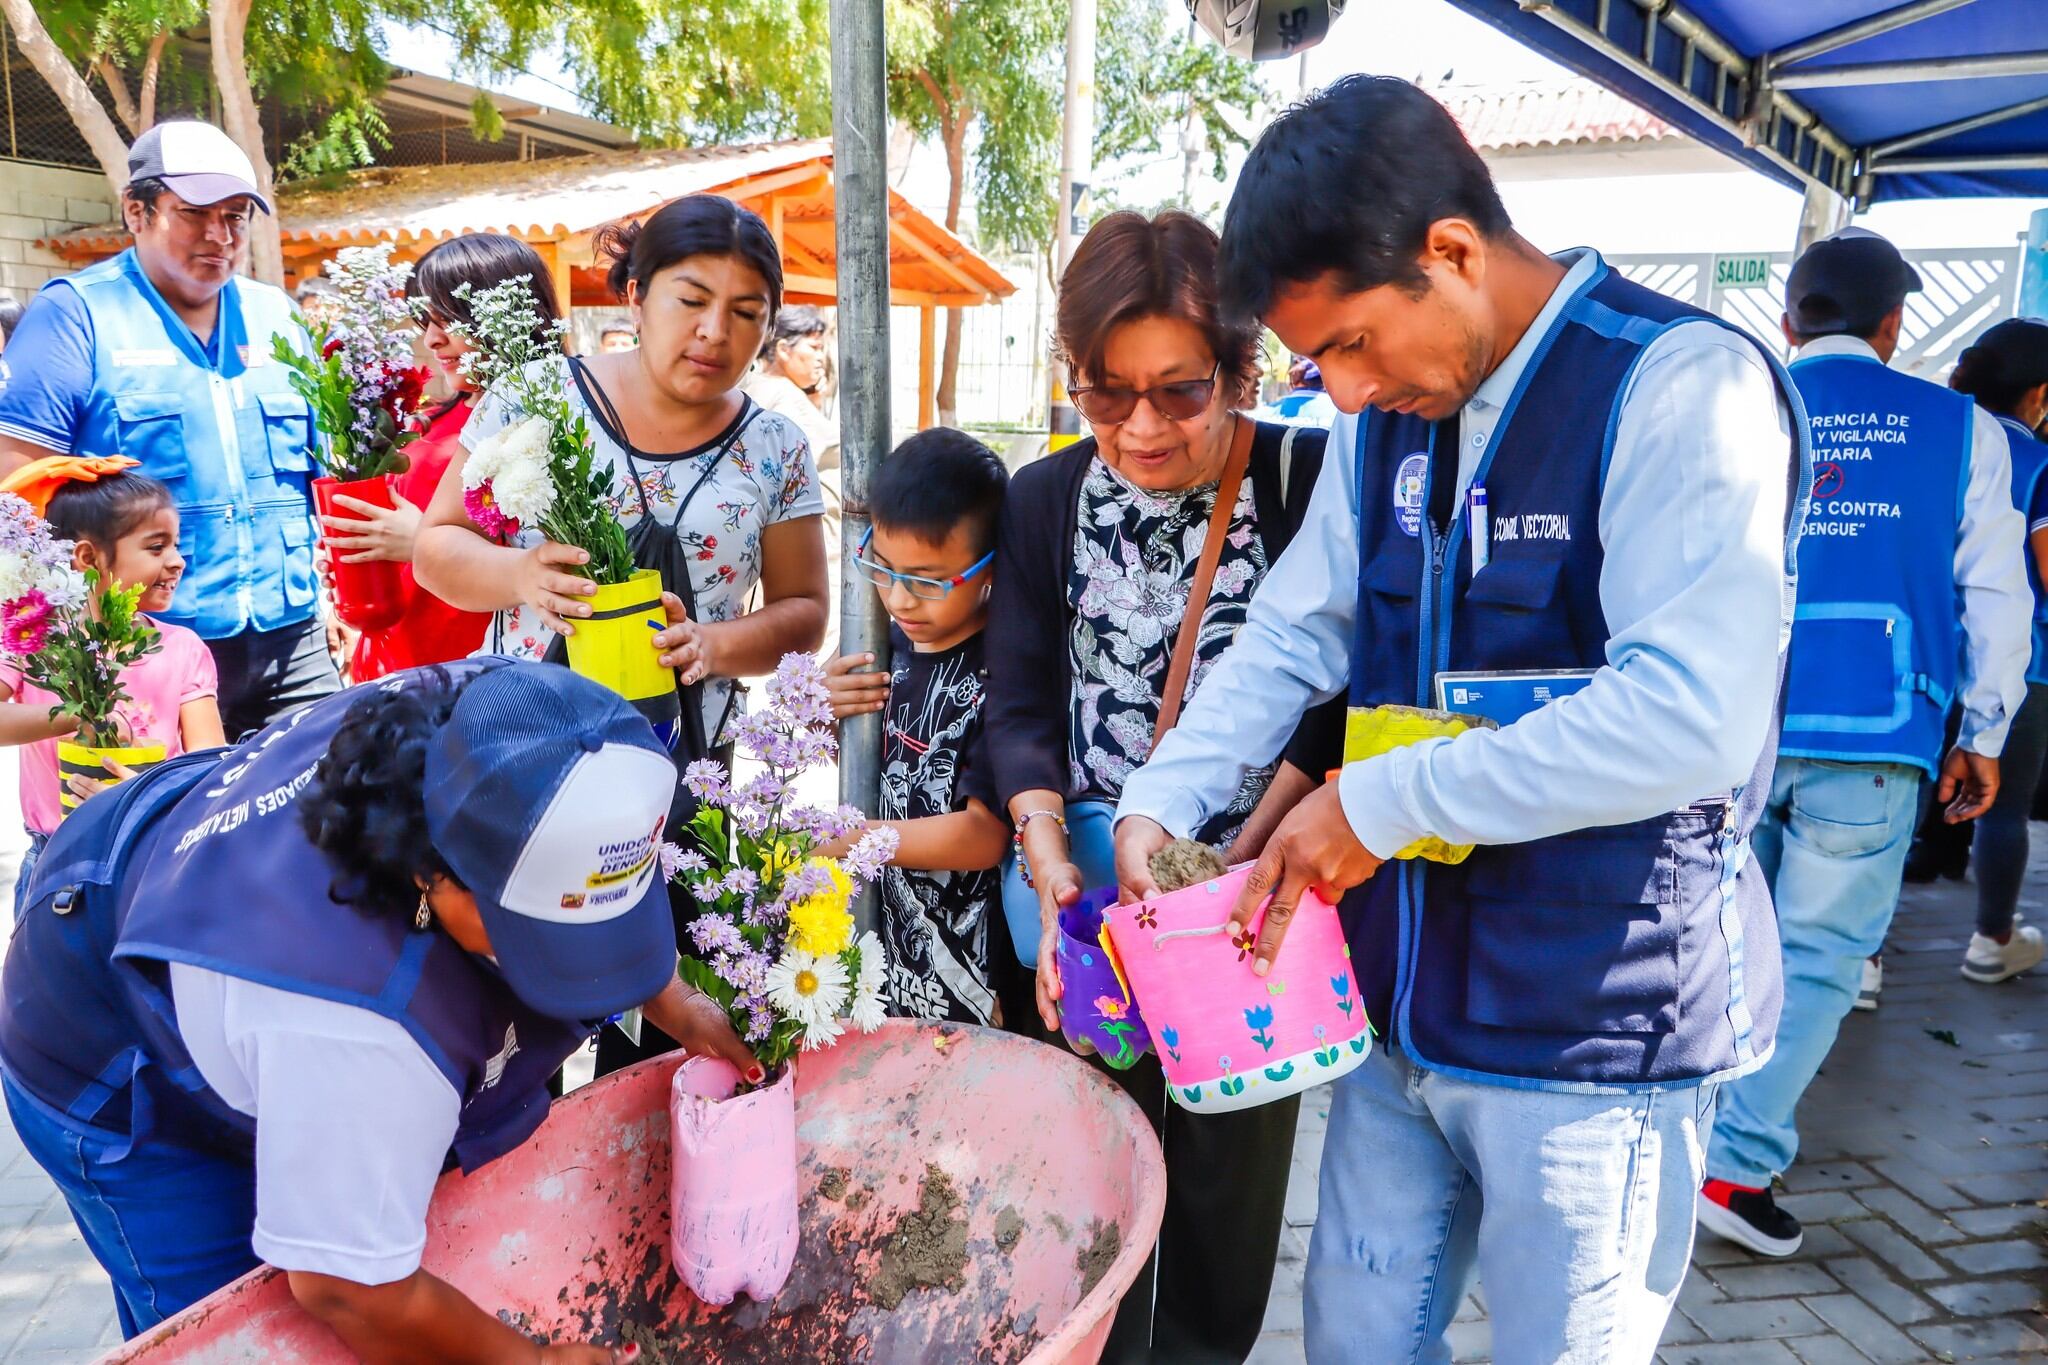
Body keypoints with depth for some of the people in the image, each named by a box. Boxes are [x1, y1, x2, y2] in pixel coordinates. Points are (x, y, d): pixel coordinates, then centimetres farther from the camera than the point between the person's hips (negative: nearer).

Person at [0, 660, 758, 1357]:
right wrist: (535, 1360, -20)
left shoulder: (471, 722, -28)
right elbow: (349, 1291, -34)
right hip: (112, 1070, -6)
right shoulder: (363, 1023, -47)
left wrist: (671, 1002, -11)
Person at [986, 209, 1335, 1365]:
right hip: (1087, 922, 2)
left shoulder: (1307, 484, -9)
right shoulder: (1047, 500, 0)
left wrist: (1241, 862, -17)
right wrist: (1054, 876, -15)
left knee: (1230, 1183, 17)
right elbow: (1022, 707, -3)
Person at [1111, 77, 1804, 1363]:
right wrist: (1160, 803, -5)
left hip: (1594, 1030, -6)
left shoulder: (1684, 387, -16)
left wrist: (1380, 800, -20)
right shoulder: (1387, 413, 5)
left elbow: (1691, 718, -26)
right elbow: (1293, 636, 8)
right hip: (1403, 999, 6)